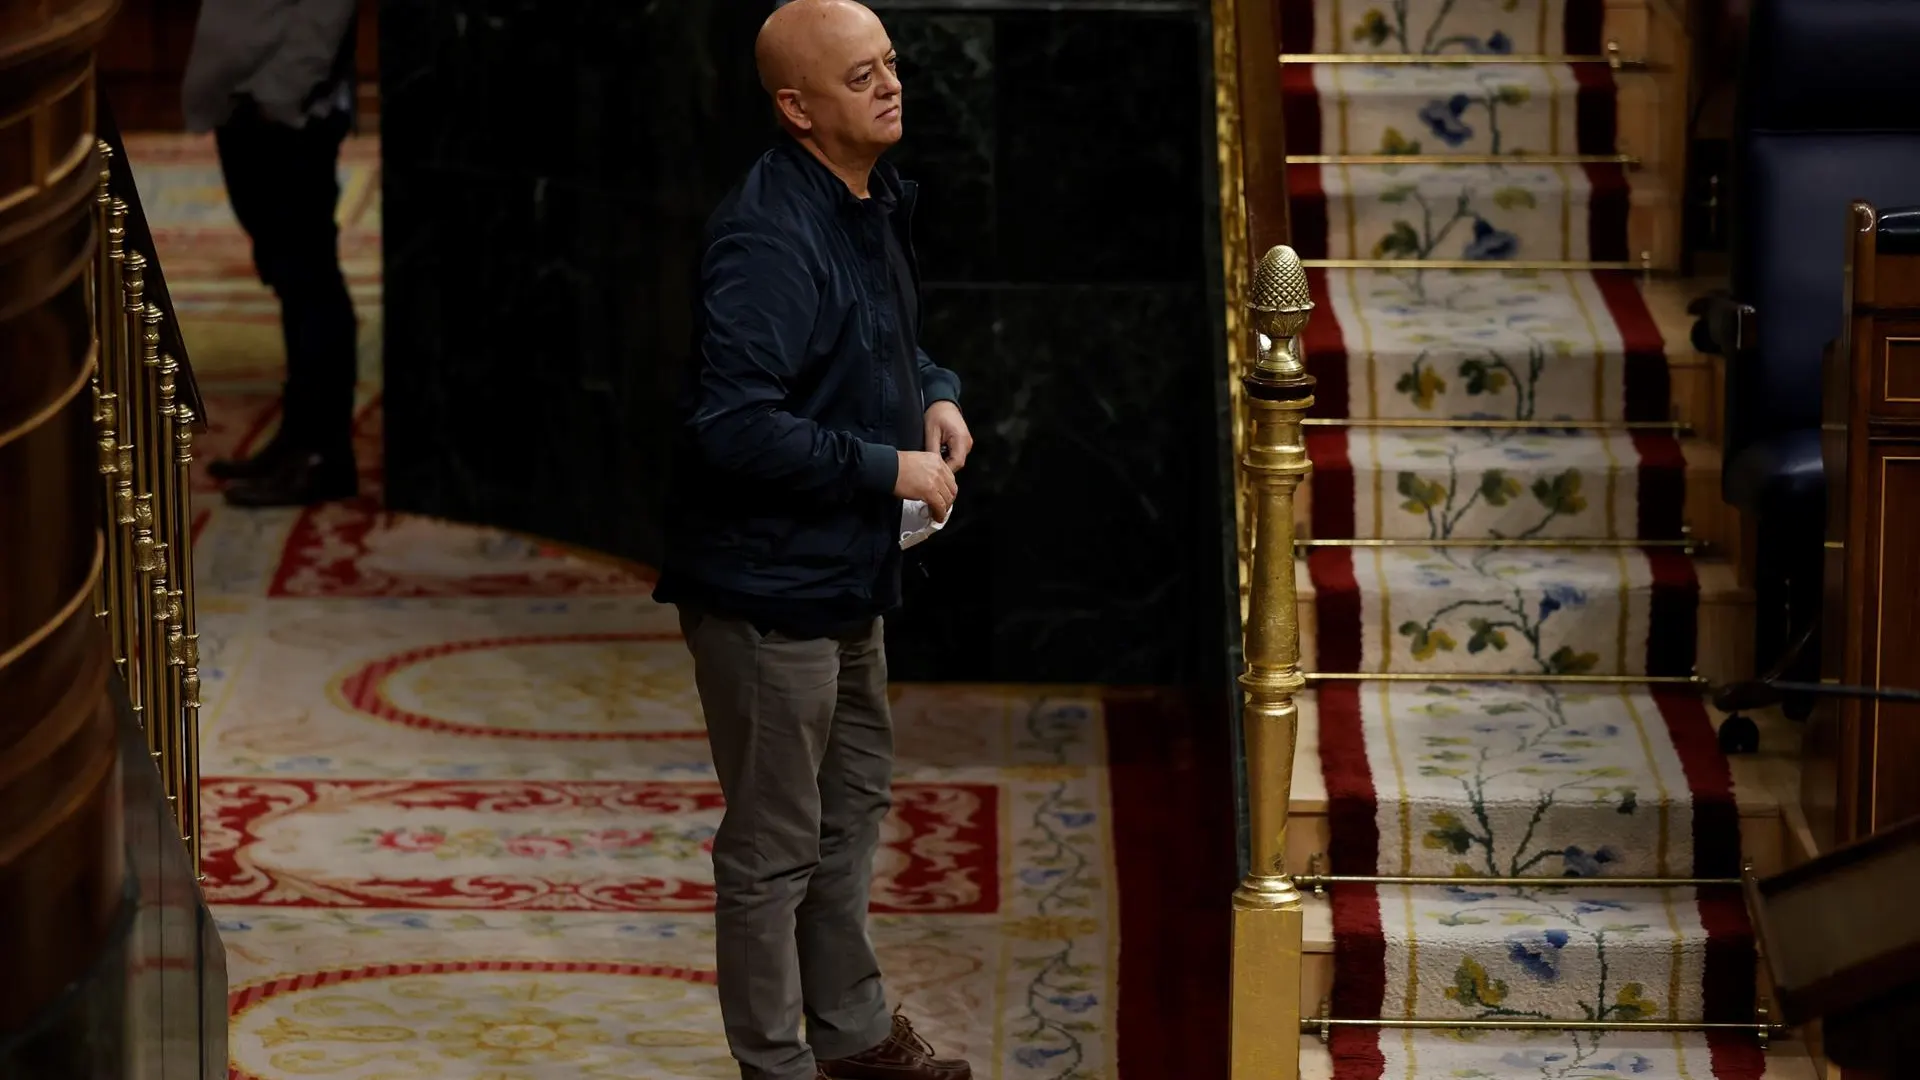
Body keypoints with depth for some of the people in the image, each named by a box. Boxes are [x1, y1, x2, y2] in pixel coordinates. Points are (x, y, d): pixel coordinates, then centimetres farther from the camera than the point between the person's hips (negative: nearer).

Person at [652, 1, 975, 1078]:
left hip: (848, 574, 10)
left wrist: (936, 394, 3)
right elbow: (734, 423, -32)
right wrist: (889, 468, -24)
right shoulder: (770, 236, -27)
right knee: (776, 845, 4)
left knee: (856, 801, 24)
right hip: (767, 584, -10)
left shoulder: (879, 199, 4)